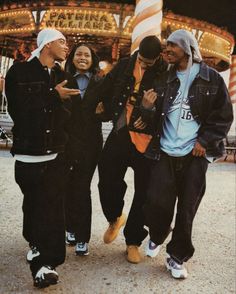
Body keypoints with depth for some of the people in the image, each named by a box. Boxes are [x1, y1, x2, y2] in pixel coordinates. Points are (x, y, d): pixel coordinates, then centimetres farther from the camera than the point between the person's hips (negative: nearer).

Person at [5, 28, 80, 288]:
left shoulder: (63, 77, 15)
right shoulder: (19, 72, 3)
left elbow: (67, 114, 7)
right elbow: (18, 110, -9)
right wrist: (53, 97, -10)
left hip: (56, 155, 3)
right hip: (28, 154, -2)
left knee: (52, 208, -3)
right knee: (34, 205, 3)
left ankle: (45, 260, 6)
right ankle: (38, 244, 24)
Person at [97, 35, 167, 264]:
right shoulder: (124, 66, 5)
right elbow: (106, 89, 16)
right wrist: (114, 113, 11)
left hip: (147, 139, -3)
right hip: (121, 133, 3)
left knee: (143, 192, 5)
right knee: (107, 181, 4)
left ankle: (133, 241, 21)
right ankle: (115, 218, 35)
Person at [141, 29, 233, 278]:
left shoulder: (211, 78, 1)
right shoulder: (165, 79, 11)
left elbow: (223, 116, 0)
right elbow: (156, 112, 17)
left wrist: (204, 141, -8)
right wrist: (147, 105, -4)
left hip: (195, 154, -2)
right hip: (165, 152, 2)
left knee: (186, 210, 4)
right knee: (157, 202, -4)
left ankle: (177, 257, 21)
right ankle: (156, 238, 28)